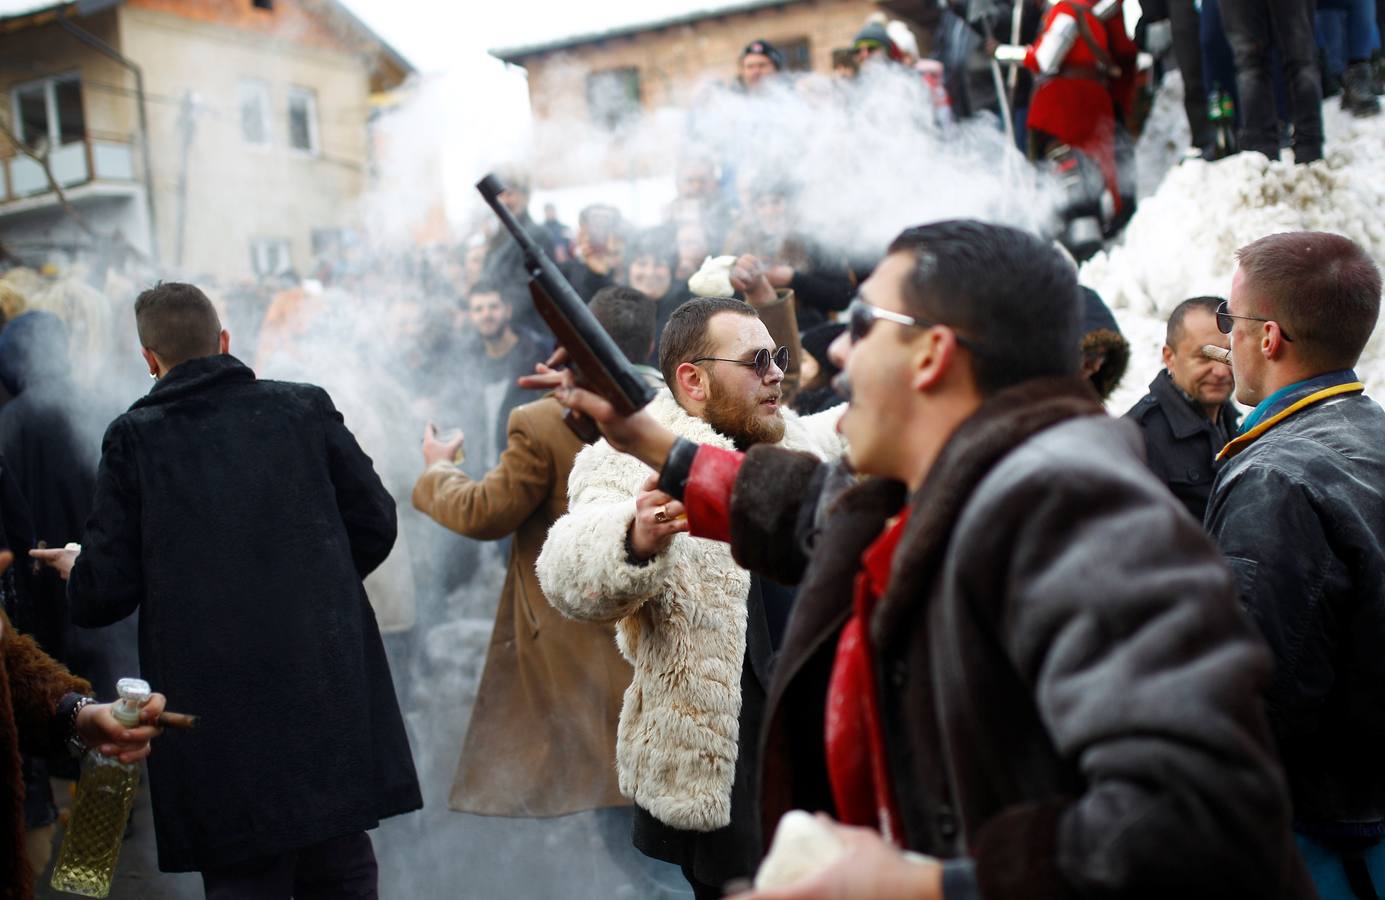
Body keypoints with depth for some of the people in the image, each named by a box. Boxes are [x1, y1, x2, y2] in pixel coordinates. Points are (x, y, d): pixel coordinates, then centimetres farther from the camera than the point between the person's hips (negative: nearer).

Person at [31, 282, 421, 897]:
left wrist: (74, 569, 19)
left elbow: (106, 592, -4)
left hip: (220, 717, -2)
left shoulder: (134, 438, -3)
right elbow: (376, 524, 5)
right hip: (330, 694, 2)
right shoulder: (306, 408, 2)